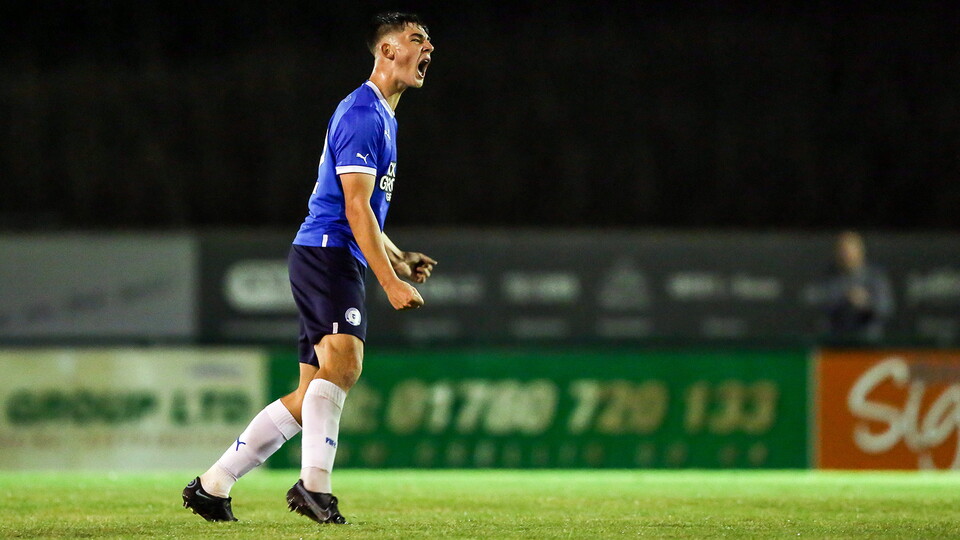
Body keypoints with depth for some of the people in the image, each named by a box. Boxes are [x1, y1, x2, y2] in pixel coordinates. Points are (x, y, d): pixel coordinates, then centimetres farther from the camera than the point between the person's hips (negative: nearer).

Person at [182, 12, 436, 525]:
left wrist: (398, 258, 20)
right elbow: (355, 207, -17)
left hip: (335, 263, 10)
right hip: (326, 254, -10)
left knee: (309, 397, 7)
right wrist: (390, 280, -20)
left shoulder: (383, 117, 24)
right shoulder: (362, 112, -10)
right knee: (344, 360, -28)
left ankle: (211, 486, 12)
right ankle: (313, 485, -36)